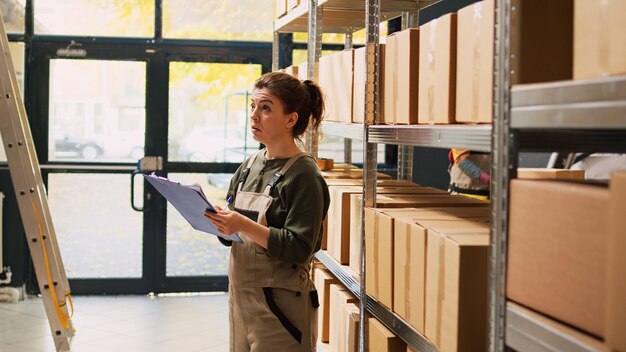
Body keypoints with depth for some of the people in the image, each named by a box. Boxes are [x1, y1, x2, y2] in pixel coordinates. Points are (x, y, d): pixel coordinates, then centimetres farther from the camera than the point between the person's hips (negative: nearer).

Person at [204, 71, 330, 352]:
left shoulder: (304, 175, -12)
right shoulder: (249, 167, 9)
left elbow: (299, 248, -19)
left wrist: (244, 226, -26)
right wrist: (216, 220, -6)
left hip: (280, 306, -7)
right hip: (241, 297, 7)